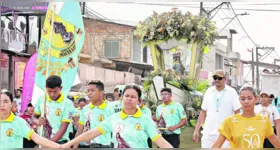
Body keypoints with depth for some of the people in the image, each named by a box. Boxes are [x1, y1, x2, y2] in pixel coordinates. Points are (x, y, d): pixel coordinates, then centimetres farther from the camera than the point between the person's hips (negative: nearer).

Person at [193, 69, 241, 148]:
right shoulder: (209, 91, 9)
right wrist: (196, 130, 7)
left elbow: (237, 113, -1)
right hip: (208, 133, 3)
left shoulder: (231, 92, -1)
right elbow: (203, 112, 12)